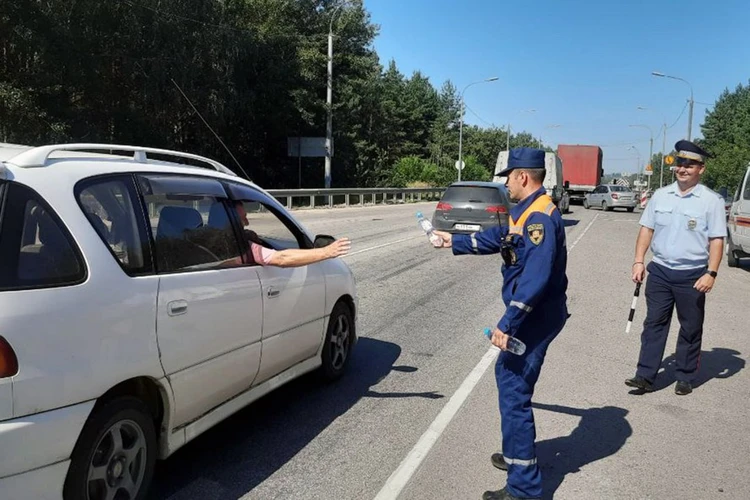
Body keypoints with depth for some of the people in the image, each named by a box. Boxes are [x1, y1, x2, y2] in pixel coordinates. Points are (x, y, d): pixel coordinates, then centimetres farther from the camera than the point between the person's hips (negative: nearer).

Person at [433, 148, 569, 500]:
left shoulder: (540, 217, -23)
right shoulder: (528, 212, 10)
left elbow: (536, 278, -30)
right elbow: (498, 237, 26)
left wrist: (506, 324, -29)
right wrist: (455, 242, 33)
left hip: (536, 318, -11)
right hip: (529, 314, 11)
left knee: (514, 393, -7)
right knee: (506, 374, 24)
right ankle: (516, 454, 40)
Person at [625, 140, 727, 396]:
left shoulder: (711, 200, -5)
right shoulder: (660, 195, 6)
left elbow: (716, 240, -6)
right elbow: (647, 229, 8)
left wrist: (711, 273, -14)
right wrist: (639, 261, 0)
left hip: (692, 276, -3)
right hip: (660, 271, 3)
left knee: (691, 329, 9)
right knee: (654, 324, 4)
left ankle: (684, 378, 22)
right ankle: (645, 376, 8)